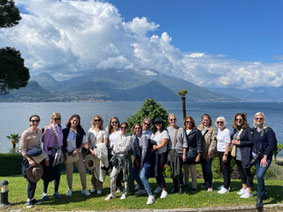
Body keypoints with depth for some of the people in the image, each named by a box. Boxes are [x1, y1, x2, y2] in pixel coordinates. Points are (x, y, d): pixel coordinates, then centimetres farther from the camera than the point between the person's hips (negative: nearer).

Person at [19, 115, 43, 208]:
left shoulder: (39, 131, 4)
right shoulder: (26, 133, -16)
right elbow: (21, 149, -16)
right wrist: (30, 160, -22)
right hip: (28, 157, -6)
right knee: (31, 179, -3)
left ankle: (32, 198, 26)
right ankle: (29, 200, 13)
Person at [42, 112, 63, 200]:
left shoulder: (60, 128, 8)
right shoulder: (48, 129, -11)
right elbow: (45, 144, -12)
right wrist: (46, 158, -15)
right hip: (50, 154, -6)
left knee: (58, 173, 10)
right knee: (48, 174, 3)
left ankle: (56, 192, 23)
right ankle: (44, 193, 18)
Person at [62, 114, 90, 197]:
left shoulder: (81, 131, 2)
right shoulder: (65, 131, 0)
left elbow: (83, 143, 3)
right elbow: (62, 143, 4)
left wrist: (77, 150, -10)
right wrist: (63, 153, -3)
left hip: (77, 153, 1)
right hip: (67, 154, -1)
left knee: (82, 170, -1)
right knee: (69, 171, 5)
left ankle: (84, 188, 10)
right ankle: (70, 189, 18)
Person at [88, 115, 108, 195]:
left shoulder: (103, 131, 2)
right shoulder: (90, 130, 11)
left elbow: (105, 143, -4)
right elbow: (89, 142, 10)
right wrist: (91, 150, -6)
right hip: (92, 152, 3)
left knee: (100, 170, -4)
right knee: (93, 170, 3)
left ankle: (99, 188, 3)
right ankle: (94, 186, 14)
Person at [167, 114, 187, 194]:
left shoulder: (181, 129, 5)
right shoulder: (167, 130, 7)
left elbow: (184, 142, 5)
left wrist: (184, 154, -2)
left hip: (179, 152, -2)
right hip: (170, 152, 2)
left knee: (178, 172, -9)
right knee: (172, 172, 7)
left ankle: (181, 187, 8)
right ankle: (175, 187, 21)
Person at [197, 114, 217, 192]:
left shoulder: (212, 129, -4)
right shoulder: (199, 128, 9)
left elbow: (213, 141, -9)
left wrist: (209, 152, -15)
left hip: (208, 153, -4)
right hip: (201, 152, 4)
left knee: (208, 169, -4)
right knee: (203, 169, 14)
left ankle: (210, 185, 9)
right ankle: (206, 182, 29)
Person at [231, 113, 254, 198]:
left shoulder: (248, 129, -12)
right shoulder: (235, 129, 11)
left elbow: (251, 142, -17)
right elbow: (232, 138, 23)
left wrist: (239, 142, -19)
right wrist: (233, 141, 0)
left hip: (245, 155, -8)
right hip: (237, 155, 8)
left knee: (247, 172, -1)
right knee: (241, 171, 18)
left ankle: (249, 191, 10)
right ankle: (244, 187, 33)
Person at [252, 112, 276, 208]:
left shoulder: (268, 130, -7)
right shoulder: (254, 130, 9)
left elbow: (272, 145, -11)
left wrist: (265, 156, -16)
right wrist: (253, 154, 8)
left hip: (266, 156, -5)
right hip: (256, 156, 6)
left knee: (260, 175, -18)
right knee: (258, 176, 11)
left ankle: (260, 198, -6)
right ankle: (263, 193, 33)